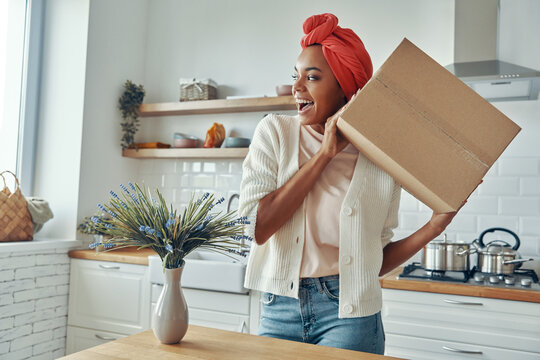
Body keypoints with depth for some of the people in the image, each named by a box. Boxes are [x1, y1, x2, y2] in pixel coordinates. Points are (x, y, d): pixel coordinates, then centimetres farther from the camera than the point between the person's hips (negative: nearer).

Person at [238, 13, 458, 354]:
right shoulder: (275, 132, -2)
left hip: (348, 313, 0)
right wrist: (324, 153, -15)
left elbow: (376, 259, 5)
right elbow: (256, 227, -15)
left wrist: (434, 227, -9)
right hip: (280, 309, 1)